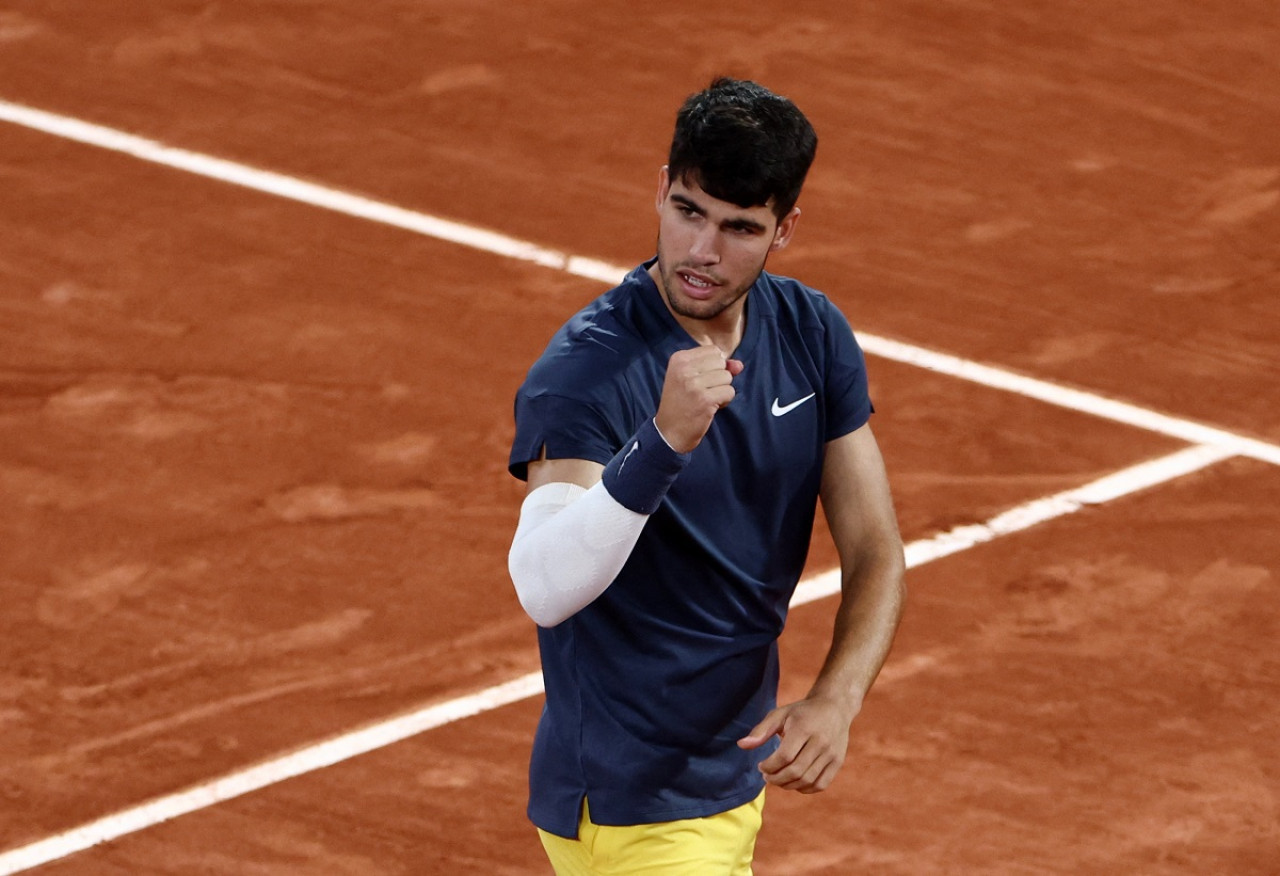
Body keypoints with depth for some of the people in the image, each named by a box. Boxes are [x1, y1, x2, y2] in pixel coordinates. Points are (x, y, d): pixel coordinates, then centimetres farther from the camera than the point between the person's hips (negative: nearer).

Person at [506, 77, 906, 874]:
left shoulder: (813, 335, -1)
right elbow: (545, 590, -36)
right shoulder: (585, 369, -21)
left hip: (737, 778, 7)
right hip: (629, 812, -7)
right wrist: (664, 441, -48)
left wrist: (837, 701, -18)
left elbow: (875, 551, 0)